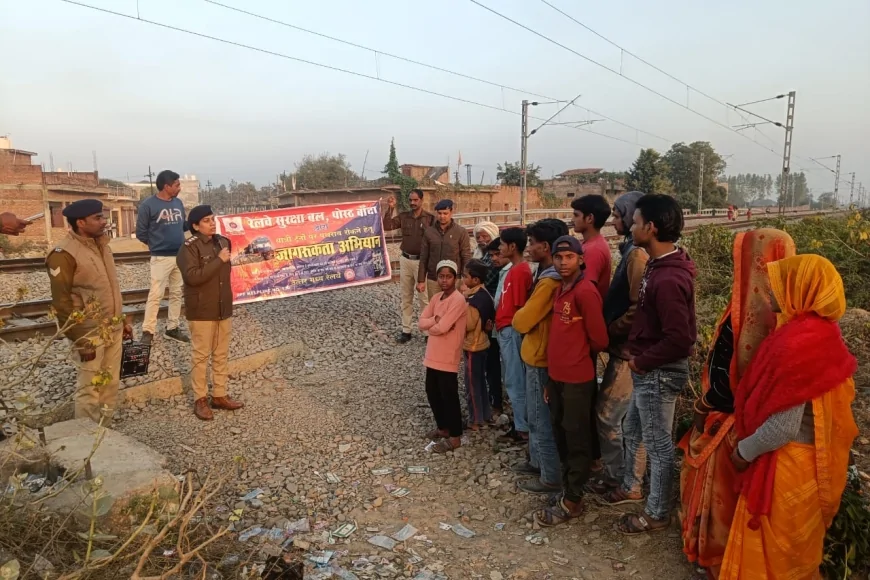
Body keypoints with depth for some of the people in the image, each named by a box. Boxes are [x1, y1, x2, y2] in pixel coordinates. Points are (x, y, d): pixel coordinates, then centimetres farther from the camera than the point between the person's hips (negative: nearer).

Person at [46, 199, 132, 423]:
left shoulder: (101, 244, 10)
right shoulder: (63, 254, -16)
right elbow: (62, 302, -17)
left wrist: (123, 320, 18)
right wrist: (80, 340, -18)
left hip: (113, 329, 8)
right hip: (90, 333, -8)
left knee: (111, 384, 14)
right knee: (90, 388, 2)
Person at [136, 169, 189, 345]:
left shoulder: (178, 203, 7)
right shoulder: (148, 205, -10)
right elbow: (141, 233, -4)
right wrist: (156, 244, 5)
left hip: (181, 256, 6)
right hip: (161, 257, -6)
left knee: (177, 294, 11)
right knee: (155, 295, -5)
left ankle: (172, 328, 21)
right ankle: (148, 331, 3)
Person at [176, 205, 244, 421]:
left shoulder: (222, 242, 7)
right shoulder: (189, 247, -14)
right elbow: (193, 276, -26)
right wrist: (219, 260, -23)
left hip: (224, 309, 7)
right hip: (201, 311, -6)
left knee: (222, 354, 12)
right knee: (201, 355, 3)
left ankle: (219, 395, 23)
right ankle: (200, 399, 15)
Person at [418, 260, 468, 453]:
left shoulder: (458, 300, -18)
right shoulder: (436, 298, 8)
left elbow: (441, 328, -25)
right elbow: (421, 323, 0)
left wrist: (430, 325, -5)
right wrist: (436, 318, -15)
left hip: (448, 358, -8)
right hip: (433, 355, 8)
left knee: (449, 396, 3)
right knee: (432, 393, 18)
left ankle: (455, 437, 17)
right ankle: (442, 427, 36)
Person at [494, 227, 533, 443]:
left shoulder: (520, 271, -19)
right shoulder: (515, 269, 11)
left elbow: (521, 307, -20)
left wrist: (511, 330, -15)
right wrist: (497, 320, 15)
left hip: (512, 331, -10)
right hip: (505, 330, 10)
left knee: (515, 382, 0)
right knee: (514, 381, 16)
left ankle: (523, 429, 12)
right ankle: (520, 424, 27)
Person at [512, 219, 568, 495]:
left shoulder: (549, 282, -25)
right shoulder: (549, 276, 7)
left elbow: (523, 321, -22)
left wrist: (517, 316, -2)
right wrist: (524, 314, -2)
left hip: (540, 358, -10)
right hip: (537, 354, 10)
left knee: (541, 420, 3)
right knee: (536, 416, 22)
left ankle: (551, 478, 16)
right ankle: (537, 462, 37)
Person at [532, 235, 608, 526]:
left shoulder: (586, 291, -17)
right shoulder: (560, 289, 10)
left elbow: (599, 340, -16)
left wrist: (580, 357, 4)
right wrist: (550, 377, 16)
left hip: (577, 379, -8)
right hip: (557, 375, 9)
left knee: (577, 439, 4)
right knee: (561, 434, 17)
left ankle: (572, 501, 16)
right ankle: (568, 488, 32)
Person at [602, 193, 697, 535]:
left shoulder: (668, 279, -27)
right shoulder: (659, 266, 4)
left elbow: (679, 339, -29)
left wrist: (641, 361, -17)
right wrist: (637, 354, 11)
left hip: (659, 373, -10)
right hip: (649, 369, 10)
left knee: (658, 445, 7)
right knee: (632, 430, 25)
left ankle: (657, 514, 25)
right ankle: (631, 487, 45)